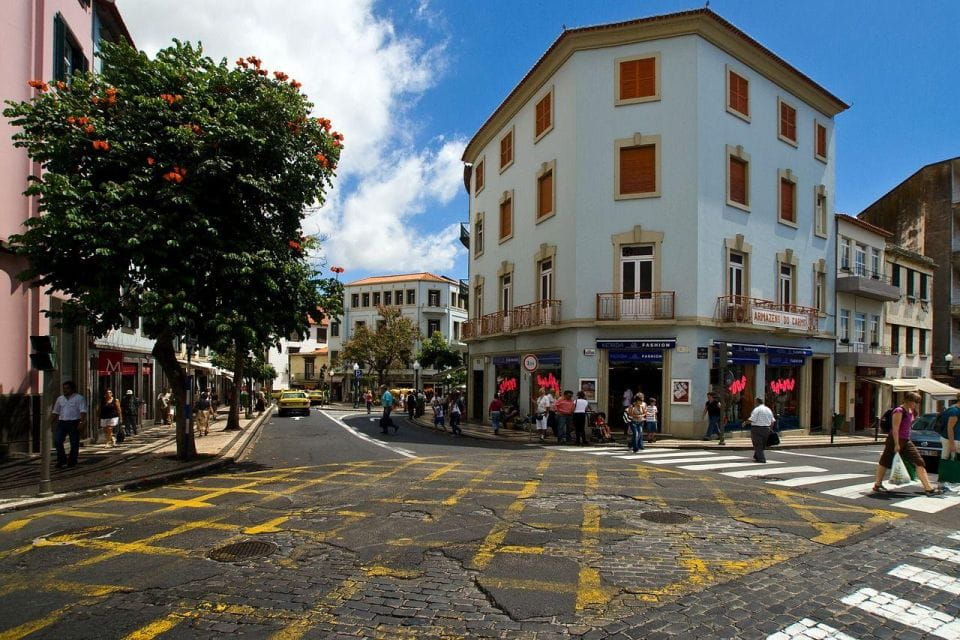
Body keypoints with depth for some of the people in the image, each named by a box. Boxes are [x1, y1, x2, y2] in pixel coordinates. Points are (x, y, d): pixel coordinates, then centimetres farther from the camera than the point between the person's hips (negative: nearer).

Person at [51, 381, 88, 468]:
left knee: (74, 443, 1)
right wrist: (51, 422, 16)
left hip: (74, 423, -5)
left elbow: (83, 411, -10)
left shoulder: (79, 398, -1)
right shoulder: (60, 399, 16)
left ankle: (72, 462, 14)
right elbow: (55, 412, 23)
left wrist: (82, 421, -22)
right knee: (57, 441, -7)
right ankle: (62, 460, 6)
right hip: (61, 422, 5)